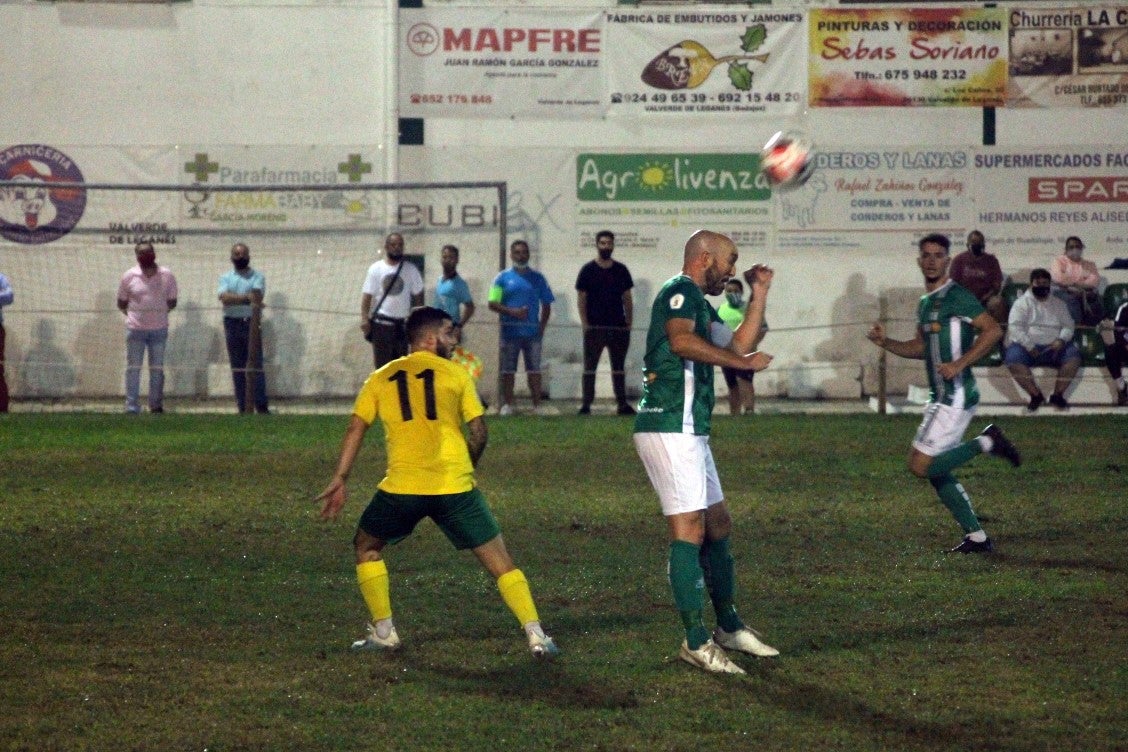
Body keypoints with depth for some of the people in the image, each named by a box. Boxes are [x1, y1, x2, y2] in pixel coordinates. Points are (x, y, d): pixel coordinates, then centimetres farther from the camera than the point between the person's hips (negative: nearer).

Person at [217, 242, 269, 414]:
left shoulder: (257, 276, 7)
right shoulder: (226, 277, 11)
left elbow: (257, 297, -11)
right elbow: (224, 297, -8)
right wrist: (247, 298, -18)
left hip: (251, 323, -2)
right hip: (232, 324, 2)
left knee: (255, 366, -6)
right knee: (237, 368, 2)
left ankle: (261, 407, -5)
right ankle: (243, 408, 5)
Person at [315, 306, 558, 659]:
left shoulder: (381, 378, 14)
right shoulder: (456, 374, 9)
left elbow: (356, 428, 6)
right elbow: (478, 433, 5)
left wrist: (339, 479, 7)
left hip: (401, 486, 1)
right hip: (454, 485, -1)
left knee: (366, 547, 25)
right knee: (499, 561, 6)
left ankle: (383, 632, 19)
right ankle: (536, 636, -4)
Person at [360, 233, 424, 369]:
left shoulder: (411, 269, 3)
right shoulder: (376, 269, 0)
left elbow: (418, 296, 7)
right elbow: (367, 296, -2)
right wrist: (364, 318, -12)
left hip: (403, 323, 2)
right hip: (381, 323, -2)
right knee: (382, 361, 0)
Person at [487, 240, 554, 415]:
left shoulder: (537, 278, 10)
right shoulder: (503, 278, 4)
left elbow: (546, 305, 13)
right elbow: (493, 304, -1)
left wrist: (542, 327, 2)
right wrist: (511, 312, -15)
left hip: (533, 332, 1)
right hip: (510, 332, -1)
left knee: (534, 369, 2)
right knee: (508, 370, 2)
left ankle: (537, 405, 5)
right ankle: (507, 404, 8)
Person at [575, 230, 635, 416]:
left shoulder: (621, 270, 9)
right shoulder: (588, 270, 0)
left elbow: (627, 299, 12)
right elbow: (581, 299, -1)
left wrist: (629, 324, 4)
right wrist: (585, 324, -9)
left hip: (618, 328, 3)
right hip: (594, 328, -3)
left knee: (619, 367, 8)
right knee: (590, 367, 0)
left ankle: (622, 404, 11)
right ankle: (586, 404, 1)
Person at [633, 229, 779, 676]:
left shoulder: (700, 304, 24)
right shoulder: (681, 290, -7)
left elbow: (737, 346, 25)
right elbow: (681, 341, -24)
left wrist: (759, 293, 24)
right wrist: (741, 362, -21)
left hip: (687, 431, 11)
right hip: (670, 428, -11)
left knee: (718, 525, 17)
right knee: (688, 530, -12)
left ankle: (728, 627, 27)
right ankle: (696, 643, -12)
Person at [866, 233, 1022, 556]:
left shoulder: (956, 297, -12)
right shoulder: (925, 302, 16)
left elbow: (993, 330, -19)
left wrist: (959, 364, -22)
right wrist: (885, 342, 12)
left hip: (956, 396, -9)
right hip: (940, 398, 9)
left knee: (921, 465, -13)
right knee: (937, 473, 11)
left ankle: (986, 442, -3)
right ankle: (977, 537, 16)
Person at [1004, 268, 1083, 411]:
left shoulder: (1058, 303, 17)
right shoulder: (1022, 303, 6)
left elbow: (1068, 325, 11)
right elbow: (1015, 327, -6)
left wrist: (1061, 340, -11)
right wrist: (1029, 347, -17)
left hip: (1053, 347, 3)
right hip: (1027, 346, -3)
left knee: (1074, 356, -26)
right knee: (1012, 358, -35)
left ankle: (1058, 395, -14)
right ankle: (1036, 395, -20)